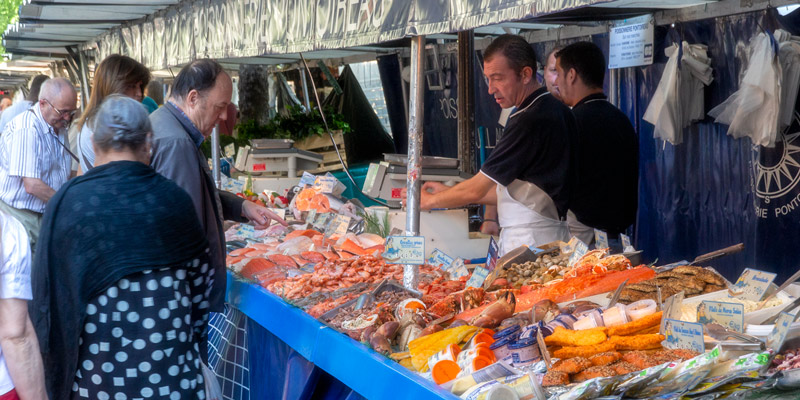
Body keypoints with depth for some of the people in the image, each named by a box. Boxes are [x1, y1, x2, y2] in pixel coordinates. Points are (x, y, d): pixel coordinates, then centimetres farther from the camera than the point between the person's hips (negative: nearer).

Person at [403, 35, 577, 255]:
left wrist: (429, 200, 5)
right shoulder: (554, 109, 14)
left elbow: (476, 190, -12)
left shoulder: (531, 120, -17)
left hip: (531, 242, -9)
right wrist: (449, 193, 19)